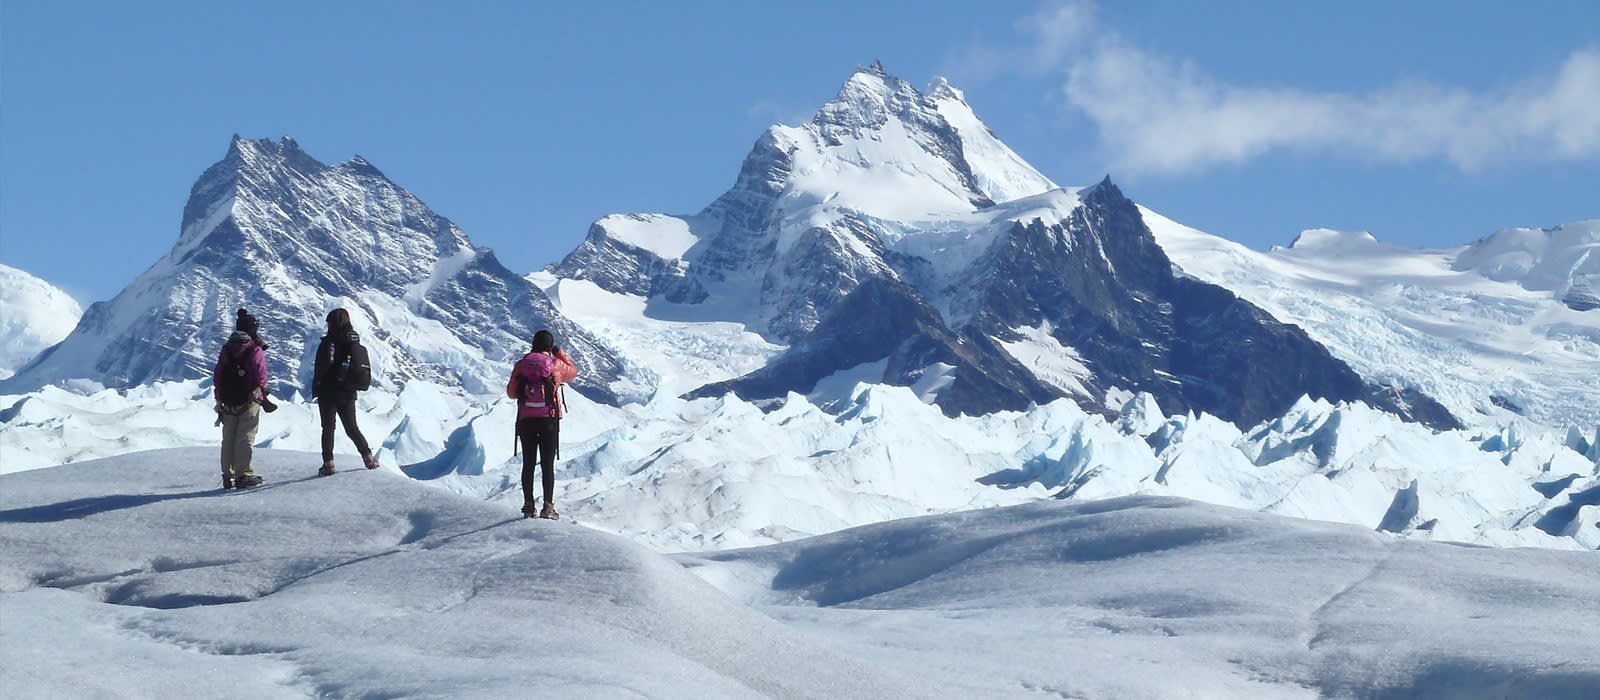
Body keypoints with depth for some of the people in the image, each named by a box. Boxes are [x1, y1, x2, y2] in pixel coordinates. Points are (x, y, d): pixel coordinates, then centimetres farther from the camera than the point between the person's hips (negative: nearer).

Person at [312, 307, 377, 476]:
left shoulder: (329, 341, -14)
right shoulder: (355, 341, 5)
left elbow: (322, 367, -19)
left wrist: (316, 389, -9)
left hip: (329, 392, -6)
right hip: (349, 393, 6)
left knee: (328, 428, 3)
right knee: (352, 427, 16)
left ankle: (328, 463, -1)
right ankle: (368, 457, 11)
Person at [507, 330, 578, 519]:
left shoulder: (520, 366, -1)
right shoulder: (556, 365, -6)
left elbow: (511, 393, 8)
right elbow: (573, 371, 15)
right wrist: (561, 354, 27)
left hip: (525, 421, 2)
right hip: (549, 421, -2)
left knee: (528, 464, 10)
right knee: (548, 465, 1)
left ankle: (528, 505, 10)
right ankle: (548, 506, -4)